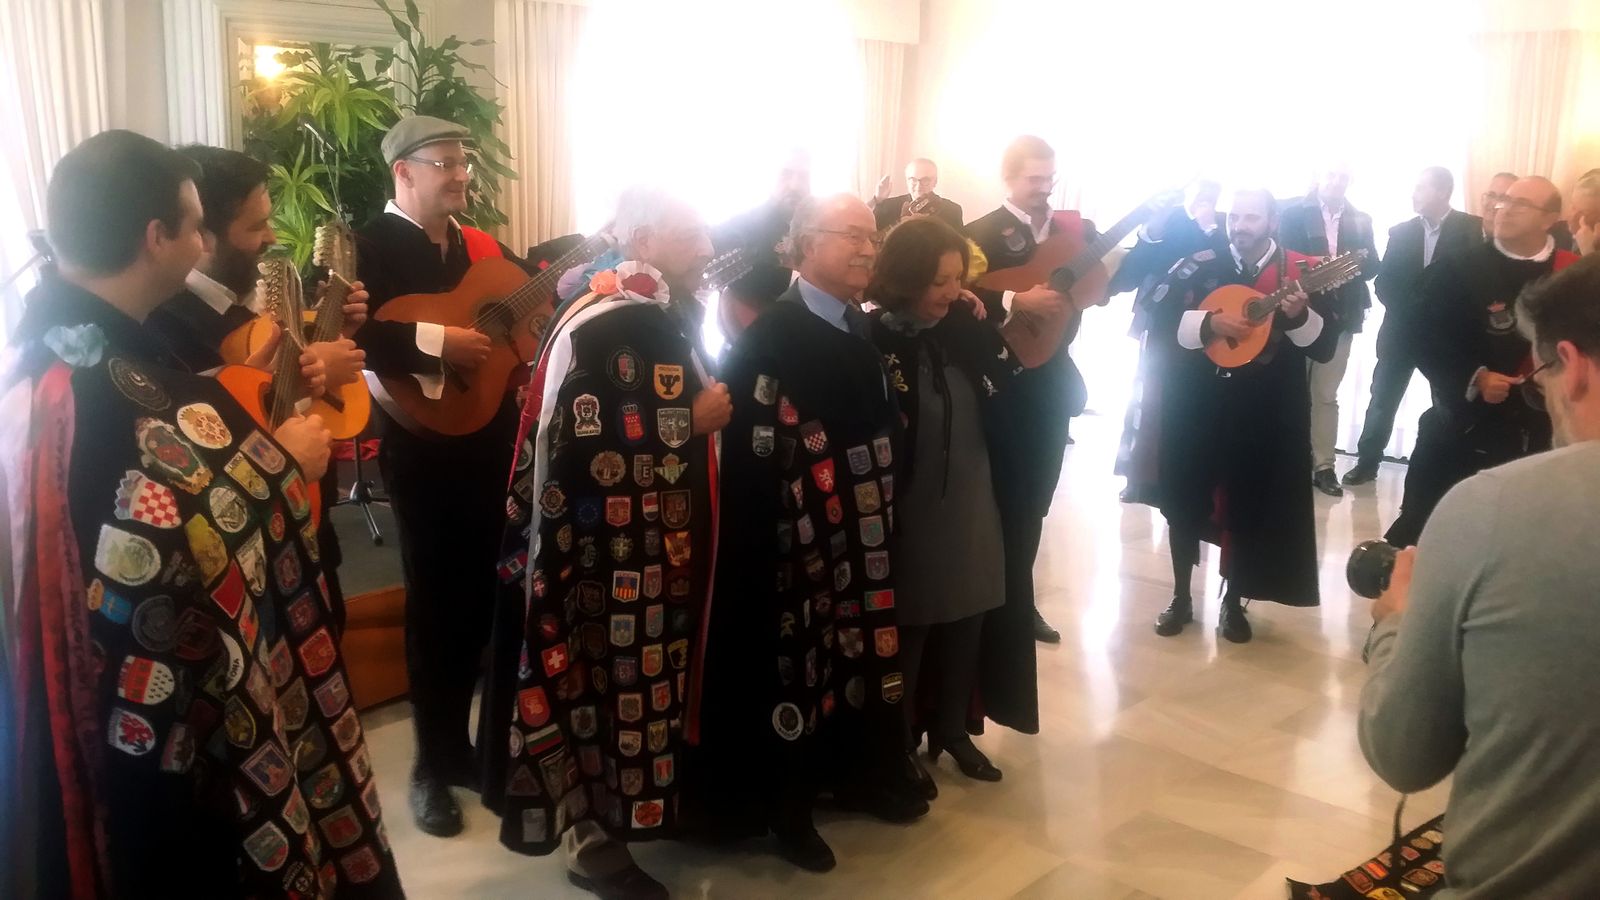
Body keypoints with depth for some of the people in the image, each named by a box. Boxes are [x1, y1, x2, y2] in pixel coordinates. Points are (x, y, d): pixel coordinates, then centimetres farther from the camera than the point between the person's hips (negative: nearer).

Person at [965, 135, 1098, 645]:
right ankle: (1009, 603, 16)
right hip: (1006, 380, -5)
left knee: (1034, 498, 14)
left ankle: (1018, 601, 28)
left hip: (1054, 377, 5)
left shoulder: (1076, 229, 9)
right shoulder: (981, 234, -7)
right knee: (1008, 498, 3)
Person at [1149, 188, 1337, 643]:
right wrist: (1208, 322, -20)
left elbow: (1325, 348, -5)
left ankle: (1233, 602, 24)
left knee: (1247, 511, 7)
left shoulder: (1300, 271, -1)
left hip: (1264, 415, 0)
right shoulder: (1199, 266, 0)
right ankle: (1181, 597, 23)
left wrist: (1299, 316, -24)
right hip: (1195, 408, 1)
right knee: (1183, 504, 7)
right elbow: (1159, 325, -6)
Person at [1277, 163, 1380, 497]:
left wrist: (1353, 264, -16)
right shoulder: (1294, 213, 1)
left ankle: (1323, 465, 6)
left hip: (1341, 314, 2)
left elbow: (1372, 267, 5)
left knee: (1326, 395, 4)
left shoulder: (1360, 220, 10)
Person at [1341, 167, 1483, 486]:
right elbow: (1383, 282, 3)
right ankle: (1367, 462, 18)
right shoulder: (1401, 232, 5)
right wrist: (1410, 311, -8)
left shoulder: (1473, 229, -6)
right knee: (1382, 400, 7)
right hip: (1401, 331, 3)